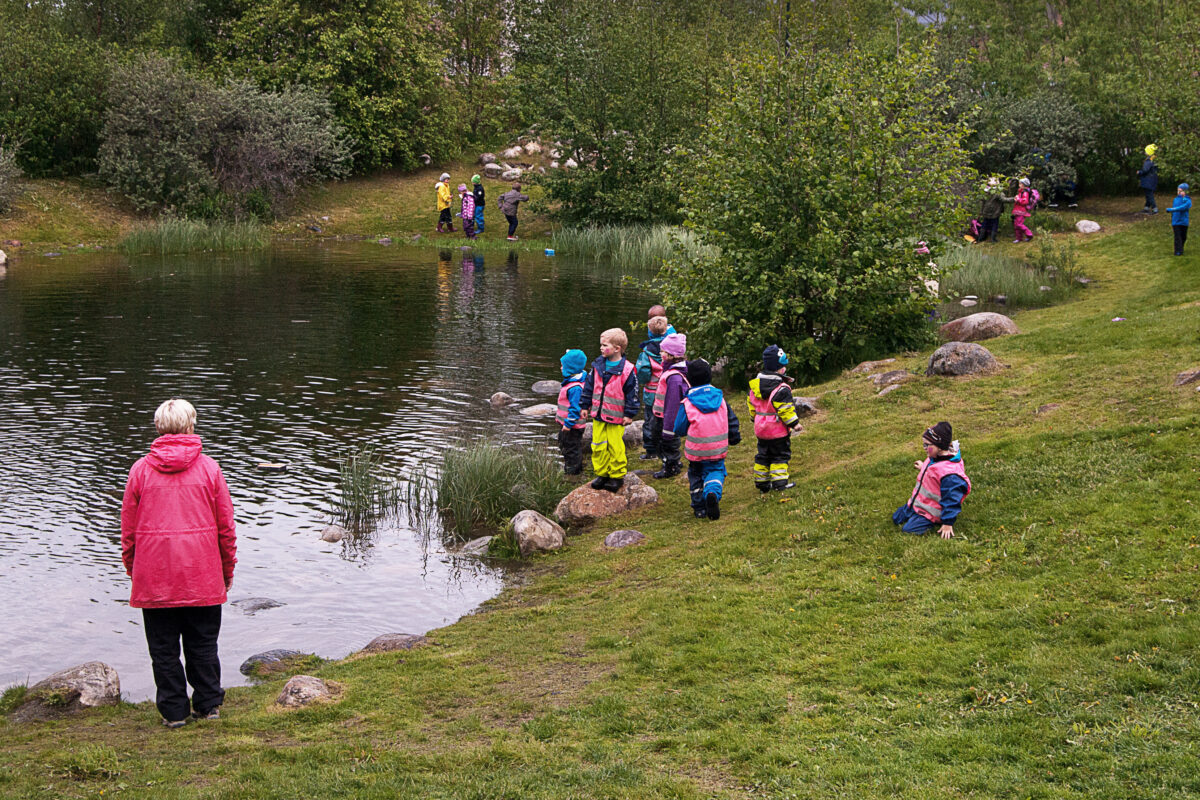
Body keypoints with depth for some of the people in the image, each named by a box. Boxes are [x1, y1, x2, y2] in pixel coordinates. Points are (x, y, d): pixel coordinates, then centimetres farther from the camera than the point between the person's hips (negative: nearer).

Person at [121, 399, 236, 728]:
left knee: (164, 647, 8)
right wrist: (227, 571, 13)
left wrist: (132, 570, 16)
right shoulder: (208, 467, -2)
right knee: (203, 644, 12)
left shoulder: (141, 469, -1)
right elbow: (225, 526, 2)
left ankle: (174, 711, 12)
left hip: (155, 578, 0)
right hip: (202, 578, 0)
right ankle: (208, 704, 17)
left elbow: (128, 529, 3)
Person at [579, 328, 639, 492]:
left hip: (616, 417, -5)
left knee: (615, 448, 1)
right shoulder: (598, 366, 3)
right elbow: (589, 386, 13)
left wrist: (629, 414, -6)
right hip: (598, 414, 5)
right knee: (598, 446, 9)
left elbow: (632, 394, -6)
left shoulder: (627, 370, -11)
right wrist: (585, 406, 13)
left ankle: (617, 476, 15)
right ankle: (602, 474, 22)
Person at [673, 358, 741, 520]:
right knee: (716, 471, 12)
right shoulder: (720, 398, 0)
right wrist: (734, 438, 24)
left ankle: (700, 508, 17)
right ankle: (713, 493, -21)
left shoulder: (687, 403, -11)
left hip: (696, 450, -2)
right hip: (718, 449, 2)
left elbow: (679, 429, -6)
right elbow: (732, 420, 9)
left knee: (696, 474, 18)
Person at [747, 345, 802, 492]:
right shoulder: (781, 388, -21)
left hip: (760, 429, 7)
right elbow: (785, 408, -21)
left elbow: (751, 403, 13)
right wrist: (794, 423, -9)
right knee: (781, 455, 5)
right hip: (778, 430, -7)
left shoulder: (755, 384, 2)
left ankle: (761, 483, 20)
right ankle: (780, 482, 4)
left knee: (763, 455, 16)